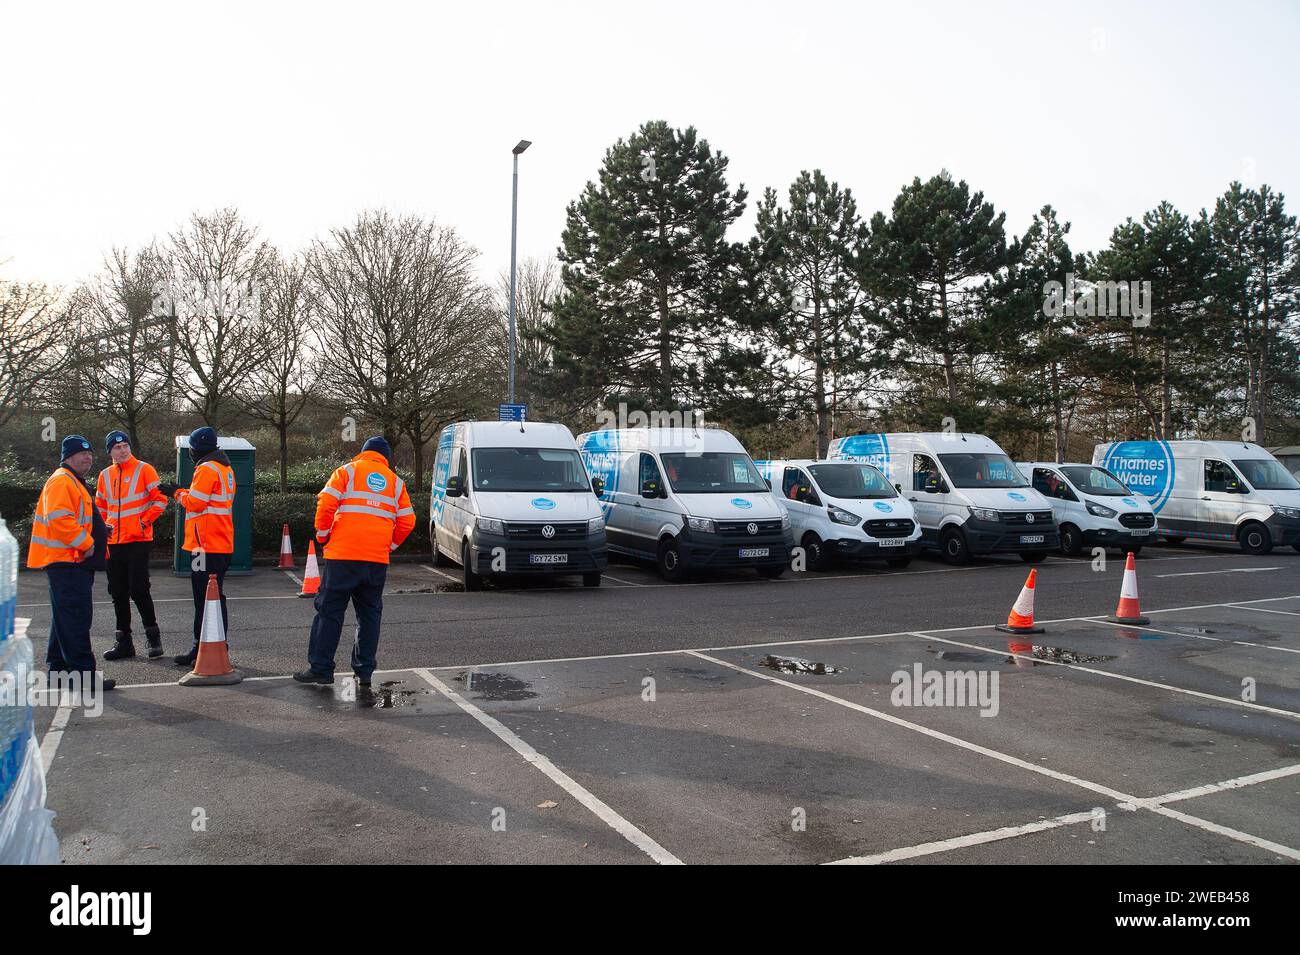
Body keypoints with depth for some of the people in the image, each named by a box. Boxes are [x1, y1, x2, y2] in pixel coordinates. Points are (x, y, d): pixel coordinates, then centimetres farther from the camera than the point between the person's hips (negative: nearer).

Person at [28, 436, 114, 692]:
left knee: (66, 617, 17)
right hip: (67, 562, -11)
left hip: (75, 561, 11)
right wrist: (86, 544, -21)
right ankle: (83, 674, -11)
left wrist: (99, 528, 15)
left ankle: (58, 668, 25)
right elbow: (59, 519, -25)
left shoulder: (75, 482, 23)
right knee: (77, 618, -11)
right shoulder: (61, 481, -12)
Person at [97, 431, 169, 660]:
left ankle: (153, 635, 5)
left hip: (139, 540, -6)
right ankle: (123, 642, 18)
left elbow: (160, 498, -5)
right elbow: (100, 506, 24)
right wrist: (105, 525, 12)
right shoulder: (105, 475, 12)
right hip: (114, 542, 6)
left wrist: (145, 521, -10)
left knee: (138, 589, -10)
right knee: (118, 593, 9)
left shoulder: (144, 469, -3)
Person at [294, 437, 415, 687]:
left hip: (343, 555, -3)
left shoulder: (347, 471, 6)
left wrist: (323, 535, 8)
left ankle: (320, 668, 6)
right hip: (378, 559, 3)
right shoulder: (396, 482, 15)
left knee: (330, 611, 4)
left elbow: (325, 503, -5)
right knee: (369, 614, 11)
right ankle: (364, 671, 12)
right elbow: (407, 521, 10)